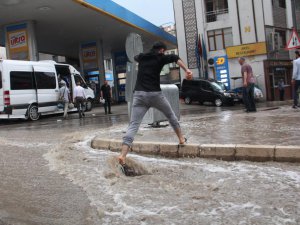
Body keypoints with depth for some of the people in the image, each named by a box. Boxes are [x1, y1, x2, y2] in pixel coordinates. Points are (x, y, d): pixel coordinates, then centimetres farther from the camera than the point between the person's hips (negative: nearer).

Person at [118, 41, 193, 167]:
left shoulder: (141, 57, 20)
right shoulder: (160, 57, 5)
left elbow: (136, 57, 45)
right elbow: (175, 58, -14)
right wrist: (186, 70, -24)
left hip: (139, 94, 3)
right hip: (155, 94, -3)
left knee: (133, 125, -7)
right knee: (170, 115, 24)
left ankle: (122, 155, -21)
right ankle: (181, 139, 34)